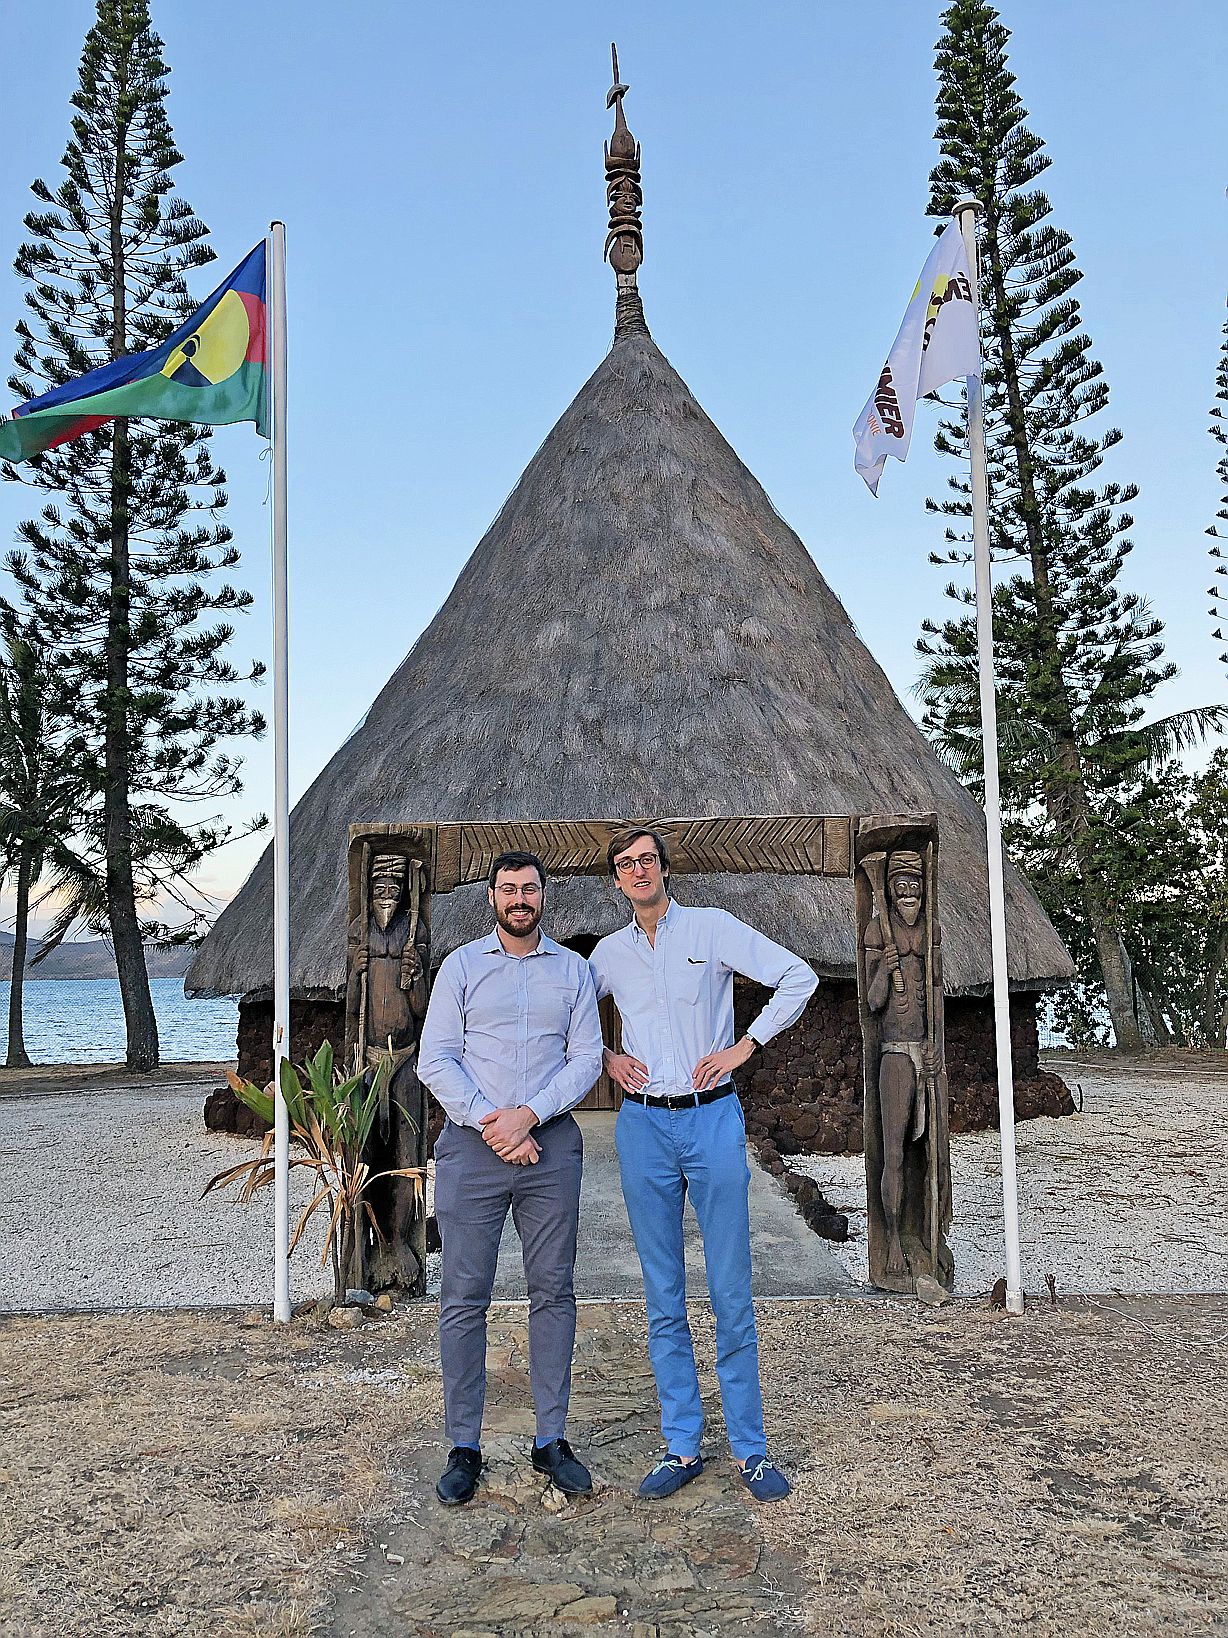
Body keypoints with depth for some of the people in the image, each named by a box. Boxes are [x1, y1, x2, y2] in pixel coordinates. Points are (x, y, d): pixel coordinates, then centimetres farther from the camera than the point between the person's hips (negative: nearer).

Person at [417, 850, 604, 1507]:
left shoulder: (572, 968, 8)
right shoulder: (461, 966, 4)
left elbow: (586, 1059, 2)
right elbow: (435, 1061, -1)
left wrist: (528, 1115, -11)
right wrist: (488, 1124, -11)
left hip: (550, 1145, 2)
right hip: (471, 1148, -1)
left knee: (553, 1293, 7)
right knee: (464, 1298, 2)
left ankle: (551, 1439, 19)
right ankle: (464, 1447, 13)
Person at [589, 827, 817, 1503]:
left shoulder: (714, 928, 0)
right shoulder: (609, 952, 9)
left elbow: (799, 978, -2)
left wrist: (743, 1047, -6)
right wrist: (605, 1056, 6)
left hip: (712, 1120, -3)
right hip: (643, 1125, 3)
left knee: (732, 1295, 1)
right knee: (663, 1299, 7)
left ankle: (750, 1448, 13)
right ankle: (682, 1446, 18)